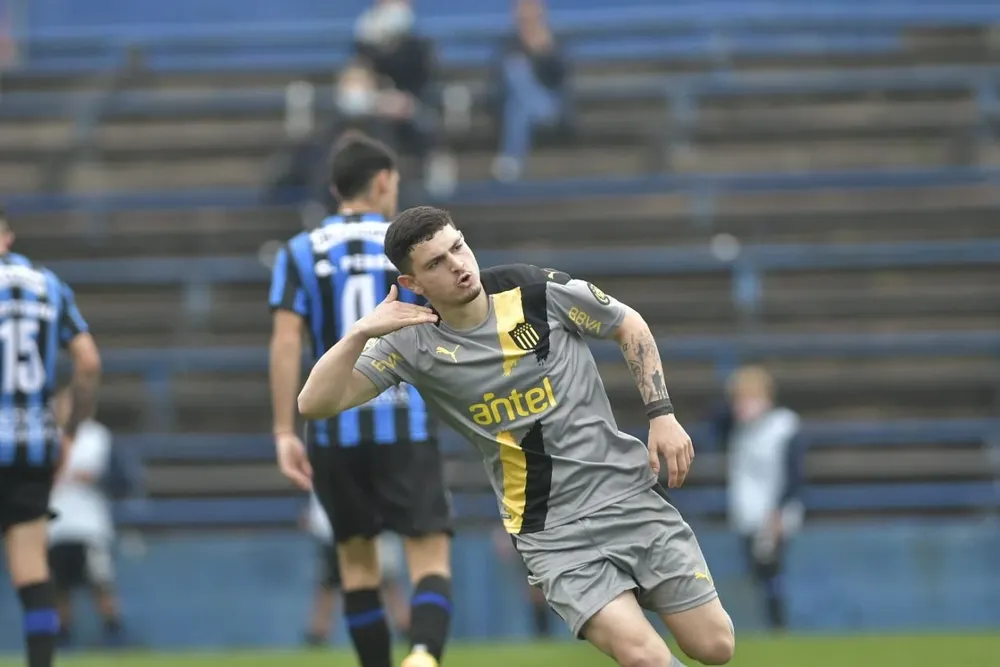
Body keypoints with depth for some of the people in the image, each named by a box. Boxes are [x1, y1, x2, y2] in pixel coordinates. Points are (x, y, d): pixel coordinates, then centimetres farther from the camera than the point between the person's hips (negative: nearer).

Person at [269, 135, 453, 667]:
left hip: (335, 429, 2)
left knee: (356, 558, 17)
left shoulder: (300, 253, 5)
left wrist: (283, 432, -5)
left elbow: (285, 341, -5)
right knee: (430, 557, -5)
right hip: (405, 423, -2)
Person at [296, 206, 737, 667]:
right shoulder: (413, 343, -8)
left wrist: (662, 414, 0)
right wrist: (360, 333, -27)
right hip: (554, 533, -2)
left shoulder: (537, 291, -7)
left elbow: (630, 326, 9)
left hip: (631, 494, 2)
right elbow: (315, 403, -14)